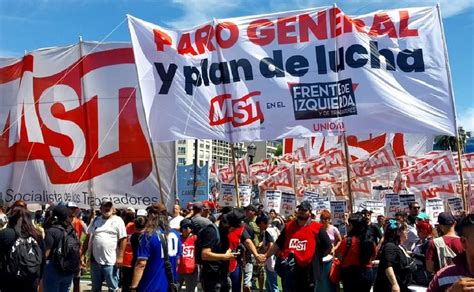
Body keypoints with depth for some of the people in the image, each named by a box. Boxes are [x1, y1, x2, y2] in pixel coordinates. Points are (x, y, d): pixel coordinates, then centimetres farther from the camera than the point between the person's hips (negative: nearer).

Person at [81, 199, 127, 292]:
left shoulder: (118, 221, -5)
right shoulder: (95, 220, 9)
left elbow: (123, 239, -8)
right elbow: (88, 238, 13)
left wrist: (120, 257, -13)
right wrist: (83, 254, 8)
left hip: (111, 262, -5)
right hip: (95, 260, 5)